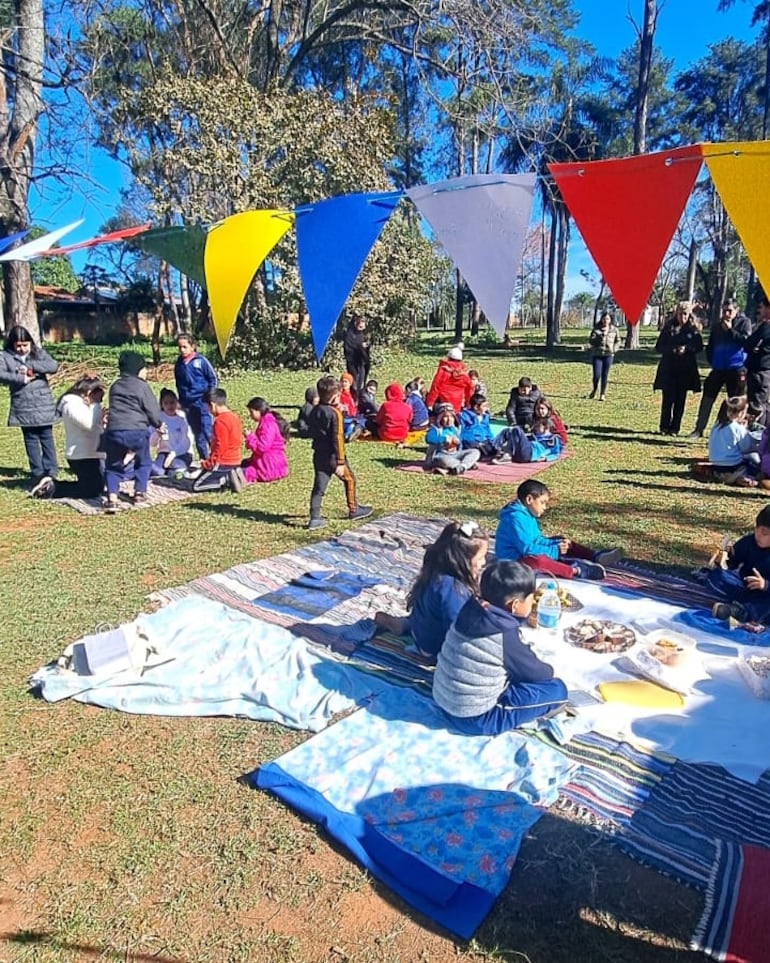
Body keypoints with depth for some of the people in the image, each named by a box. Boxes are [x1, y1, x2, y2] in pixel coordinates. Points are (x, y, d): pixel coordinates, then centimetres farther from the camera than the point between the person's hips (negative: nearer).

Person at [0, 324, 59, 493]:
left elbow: (53, 366, -9)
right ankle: (38, 475, 9)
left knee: (47, 438, 3)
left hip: (44, 406, 0)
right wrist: (21, 379, -24)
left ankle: (49, 473, 6)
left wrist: (31, 366, -19)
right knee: (31, 441, 6)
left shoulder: (39, 353, 6)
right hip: (23, 408, 0)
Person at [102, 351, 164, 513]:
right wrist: (159, 424, 18)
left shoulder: (115, 386, 18)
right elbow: (153, 410, -3)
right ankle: (139, 493, 18)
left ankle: (112, 499, -4)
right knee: (144, 463, 20)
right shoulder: (142, 386, -2)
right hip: (137, 431, -4)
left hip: (113, 431, 4)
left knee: (113, 466, 12)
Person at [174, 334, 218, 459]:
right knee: (197, 434, 10)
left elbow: (213, 378, -1)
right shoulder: (179, 364, 8)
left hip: (202, 402, -5)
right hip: (188, 404, 5)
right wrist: (181, 401, 13)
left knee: (208, 431, -11)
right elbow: (179, 383, 18)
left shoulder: (201, 360, -5)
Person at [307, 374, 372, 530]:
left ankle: (314, 518, 2)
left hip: (319, 456, 6)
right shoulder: (335, 413, -16)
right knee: (349, 480, 16)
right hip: (333, 456, -6)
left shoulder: (314, 411, 6)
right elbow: (338, 438, -19)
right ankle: (354, 510, 28)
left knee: (319, 486, 6)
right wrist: (340, 462, -18)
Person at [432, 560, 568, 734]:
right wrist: (549, 671, 15)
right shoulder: (506, 637, -24)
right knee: (557, 689, -6)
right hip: (474, 718, -7)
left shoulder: (471, 612, -5)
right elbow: (535, 673, -6)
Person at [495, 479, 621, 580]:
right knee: (538, 560, -42)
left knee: (564, 543, 12)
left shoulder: (526, 514, 10)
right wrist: (554, 551, -22)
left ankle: (595, 557, -3)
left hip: (525, 553, 11)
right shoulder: (516, 518, -23)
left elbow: (537, 540, 14)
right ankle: (575, 570, -48)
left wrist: (556, 543, -2)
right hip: (515, 560, -11)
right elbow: (527, 548, -28)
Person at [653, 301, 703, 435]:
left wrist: (686, 349, -16)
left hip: (686, 369, 1)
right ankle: (664, 427, 7)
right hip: (668, 368, -1)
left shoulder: (693, 329, 4)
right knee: (667, 399, -2)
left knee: (680, 399, 3)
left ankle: (675, 428, 10)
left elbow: (699, 347, 3)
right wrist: (671, 350, -16)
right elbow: (659, 347, 1)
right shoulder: (669, 327, 2)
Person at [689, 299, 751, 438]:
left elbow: (745, 341, -14)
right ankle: (699, 429, 7)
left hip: (736, 369, -4)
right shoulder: (716, 326, 12)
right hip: (718, 369, 4)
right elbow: (710, 346, 20)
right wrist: (711, 360, 9)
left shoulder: (744, 322, 0)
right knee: (707, 398, 2)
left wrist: (730, 330, -15)